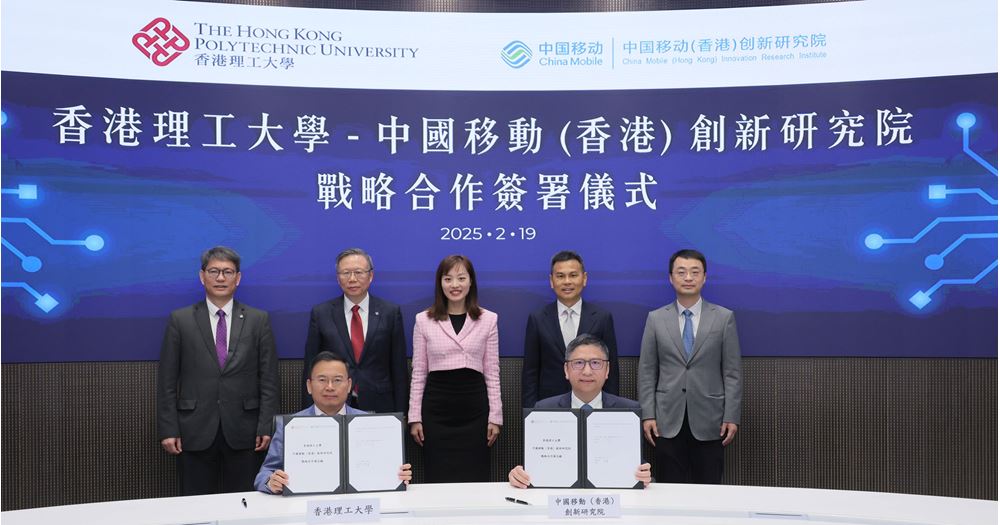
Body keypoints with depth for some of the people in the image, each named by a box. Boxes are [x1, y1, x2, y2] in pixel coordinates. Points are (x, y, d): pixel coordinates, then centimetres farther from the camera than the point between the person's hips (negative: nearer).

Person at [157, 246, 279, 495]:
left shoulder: (258, 320, 4)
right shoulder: (180, 320, 4)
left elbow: (269, 379, 3)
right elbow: (167, 380, 3)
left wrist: (266, 427, -3)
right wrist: (168, 429, -3)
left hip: (242, 431, 0)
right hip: (195, 431, 0)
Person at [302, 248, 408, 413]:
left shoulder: (390, 312, 1)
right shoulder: (320, 313, 2)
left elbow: (399, 368, 2)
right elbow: (310, 368, 3)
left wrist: (400, 414, -2)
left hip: (378, 407, 0)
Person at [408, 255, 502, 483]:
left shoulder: (488, 319, 3)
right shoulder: (424, 320, 3)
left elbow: (492, 372, 4)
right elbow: (419, 373, 5)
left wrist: (495, 416, 1)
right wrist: (415, 417, 2)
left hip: (474, 408, 0)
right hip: (437, 408, 0)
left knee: (475, 479, 4)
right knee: (438, 479, 5)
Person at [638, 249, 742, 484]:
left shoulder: (724, 317, 4)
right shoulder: (656, 319, 6)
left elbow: (732, 372, 2)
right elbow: (647, 372, 5)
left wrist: (731, 417, -4)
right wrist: (647, 415, -2)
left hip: (709, 421, 0)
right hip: (667, 421, 1)